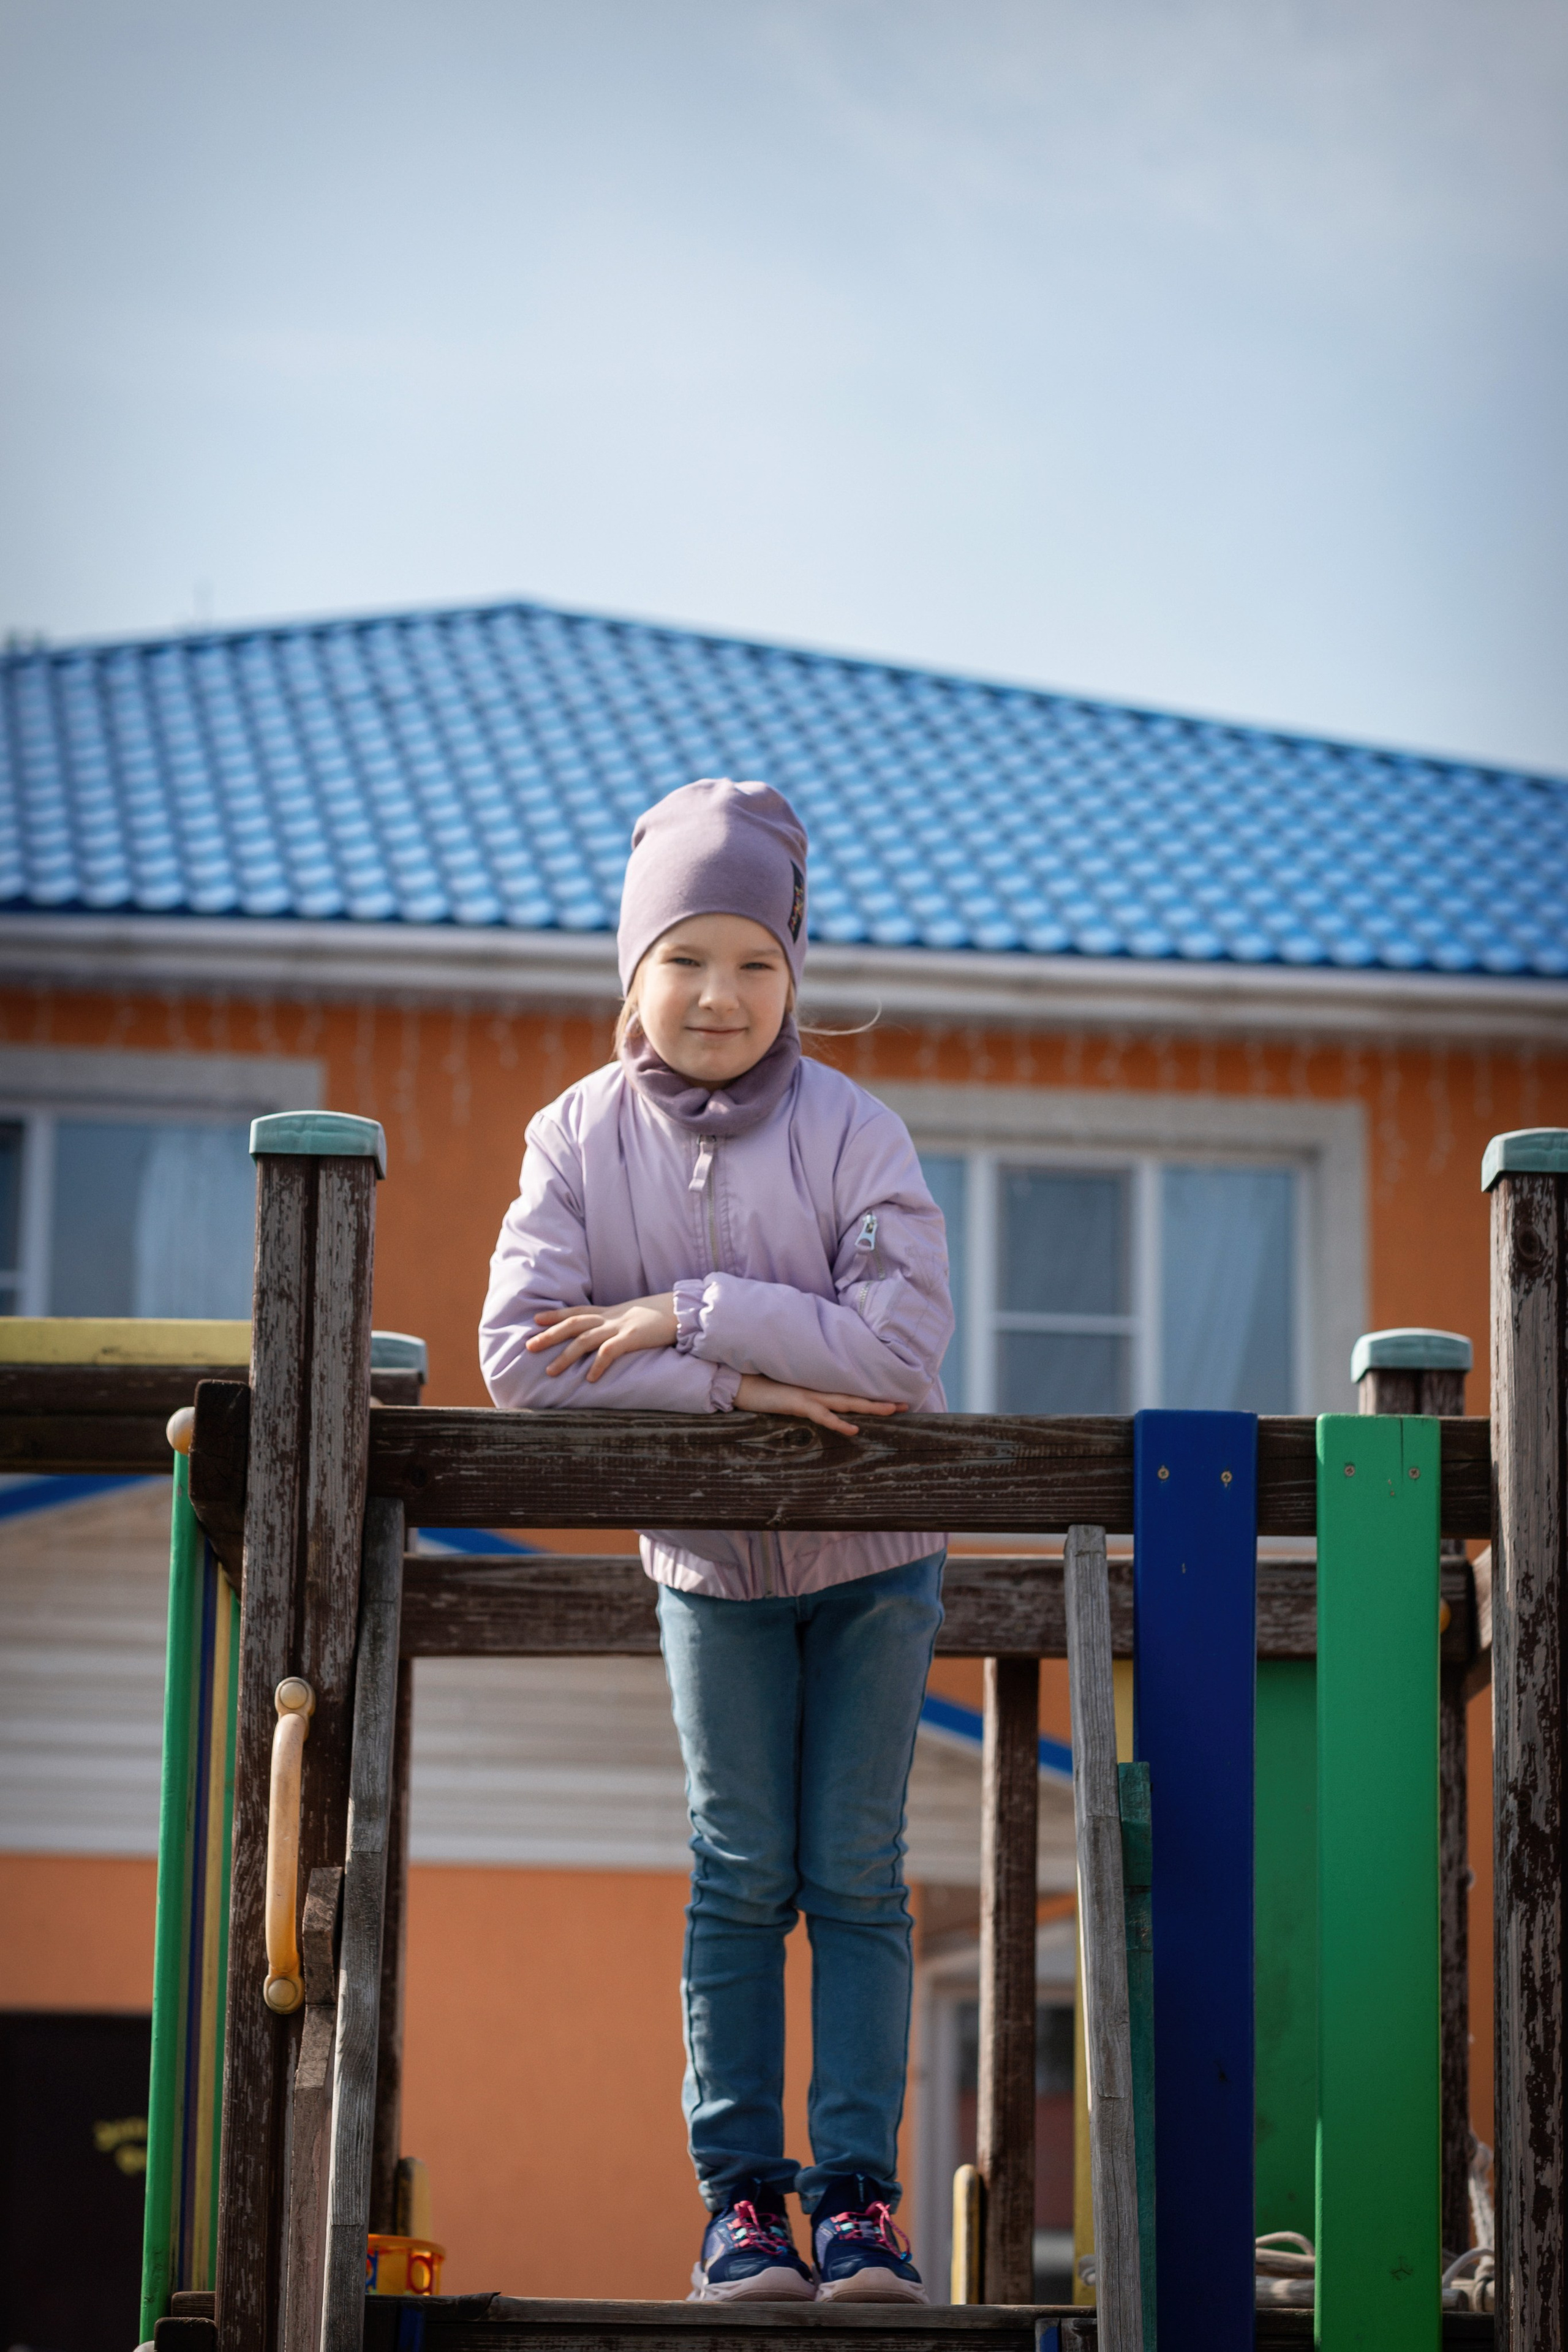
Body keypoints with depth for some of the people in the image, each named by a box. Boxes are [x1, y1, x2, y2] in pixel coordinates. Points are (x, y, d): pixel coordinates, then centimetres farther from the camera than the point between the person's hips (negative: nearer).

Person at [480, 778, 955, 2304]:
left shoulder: (851, 1130, -17)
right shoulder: (580, 1136, -12)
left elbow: (903, 1343, -27)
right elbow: (520, 1353, -20)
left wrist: (683, 1312, -28)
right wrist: (739, 1387, -27)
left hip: (872, 1553, -1)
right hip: (709, 1555, 1)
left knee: (857, 1873, 0)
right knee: (740, 1874, 3)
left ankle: (857, 2191, 3)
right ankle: (740, 2188, 7)